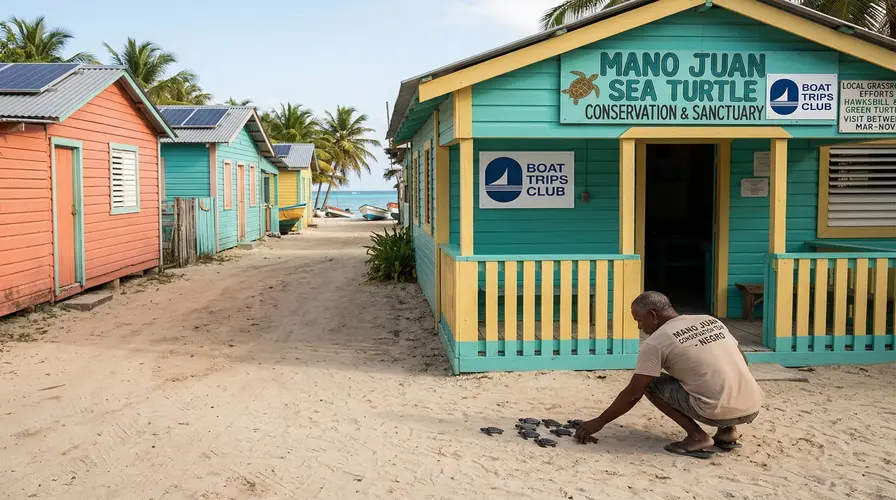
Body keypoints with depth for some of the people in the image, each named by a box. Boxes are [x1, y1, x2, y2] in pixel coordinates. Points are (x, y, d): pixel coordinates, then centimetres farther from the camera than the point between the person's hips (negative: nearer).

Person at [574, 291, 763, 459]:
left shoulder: (656, 342, -3)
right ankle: (728, 430, 17)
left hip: (720, 412, -7)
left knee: (650, 383, 10)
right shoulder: (711, 321, 15)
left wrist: (599, 422, 10)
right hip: (753, 408, 7)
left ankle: (697, 436, 0)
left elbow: (633, 393, -1)